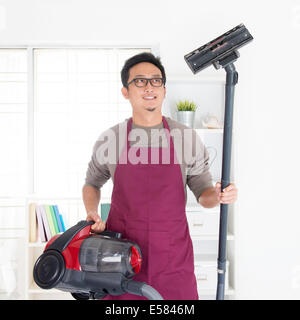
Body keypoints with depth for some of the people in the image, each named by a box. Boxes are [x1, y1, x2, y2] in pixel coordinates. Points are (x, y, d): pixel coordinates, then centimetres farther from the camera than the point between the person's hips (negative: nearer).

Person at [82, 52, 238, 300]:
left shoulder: (187, 138, -1)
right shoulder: (110, 139, -1)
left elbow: (203, 193, 6)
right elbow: (92, 183, 15)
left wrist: (218, 195, -16)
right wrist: (92, 214, -2)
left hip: (173, 258, 0)